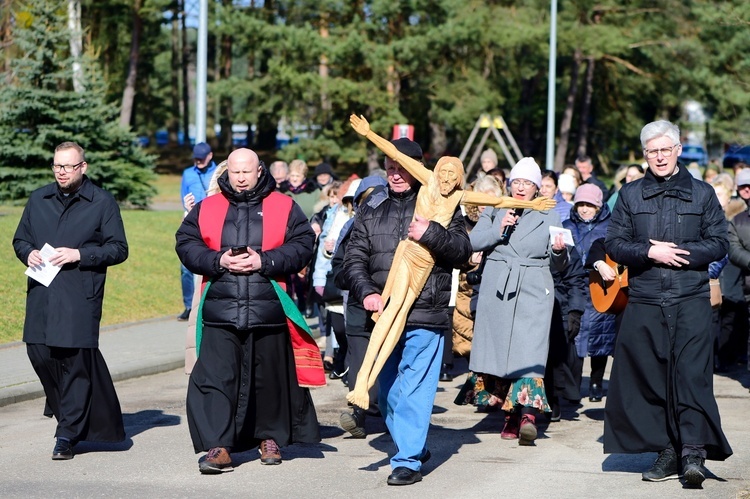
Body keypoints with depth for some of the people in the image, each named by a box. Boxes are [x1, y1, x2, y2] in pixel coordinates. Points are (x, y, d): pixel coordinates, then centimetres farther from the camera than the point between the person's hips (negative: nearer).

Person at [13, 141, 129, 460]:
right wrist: (28, 253, -2)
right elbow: (20, 238, 21)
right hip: (41, 293, 5)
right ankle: (71, 414, 23)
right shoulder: (38, 199, 14)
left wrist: (79, 255, -13)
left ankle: (68, 434, -1)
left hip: (81, 295, -5)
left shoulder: (102, 202, 1)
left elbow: (118, 249, -2)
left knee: (76, 360, -6)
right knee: (40, 353, 2)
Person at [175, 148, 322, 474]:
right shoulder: (207, 208, 10)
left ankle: (271, 437, 27)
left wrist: (264, 262, -13)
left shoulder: (283, 207, 5)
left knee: (270, 377, 9)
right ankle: (218, 447, -7)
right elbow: (186, 244, 6)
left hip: (268, 310, -1)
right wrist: (218, 261, -10)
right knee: (215, 377, -8)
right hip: (220, 310, 1)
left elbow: (302, 246, -1)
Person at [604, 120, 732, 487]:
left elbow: (718, 245, 5)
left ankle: (693, 450, -15)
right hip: (644, 300, 2)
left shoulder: (702, 193, 10)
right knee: (649, 375, 1)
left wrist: (678, 251, -9)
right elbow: (614, 244, 7)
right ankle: (666, 450, 8)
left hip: (691, 298, -2)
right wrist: (650, 252, -10)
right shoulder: (630, 194, 13)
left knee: (691, 371, -12)